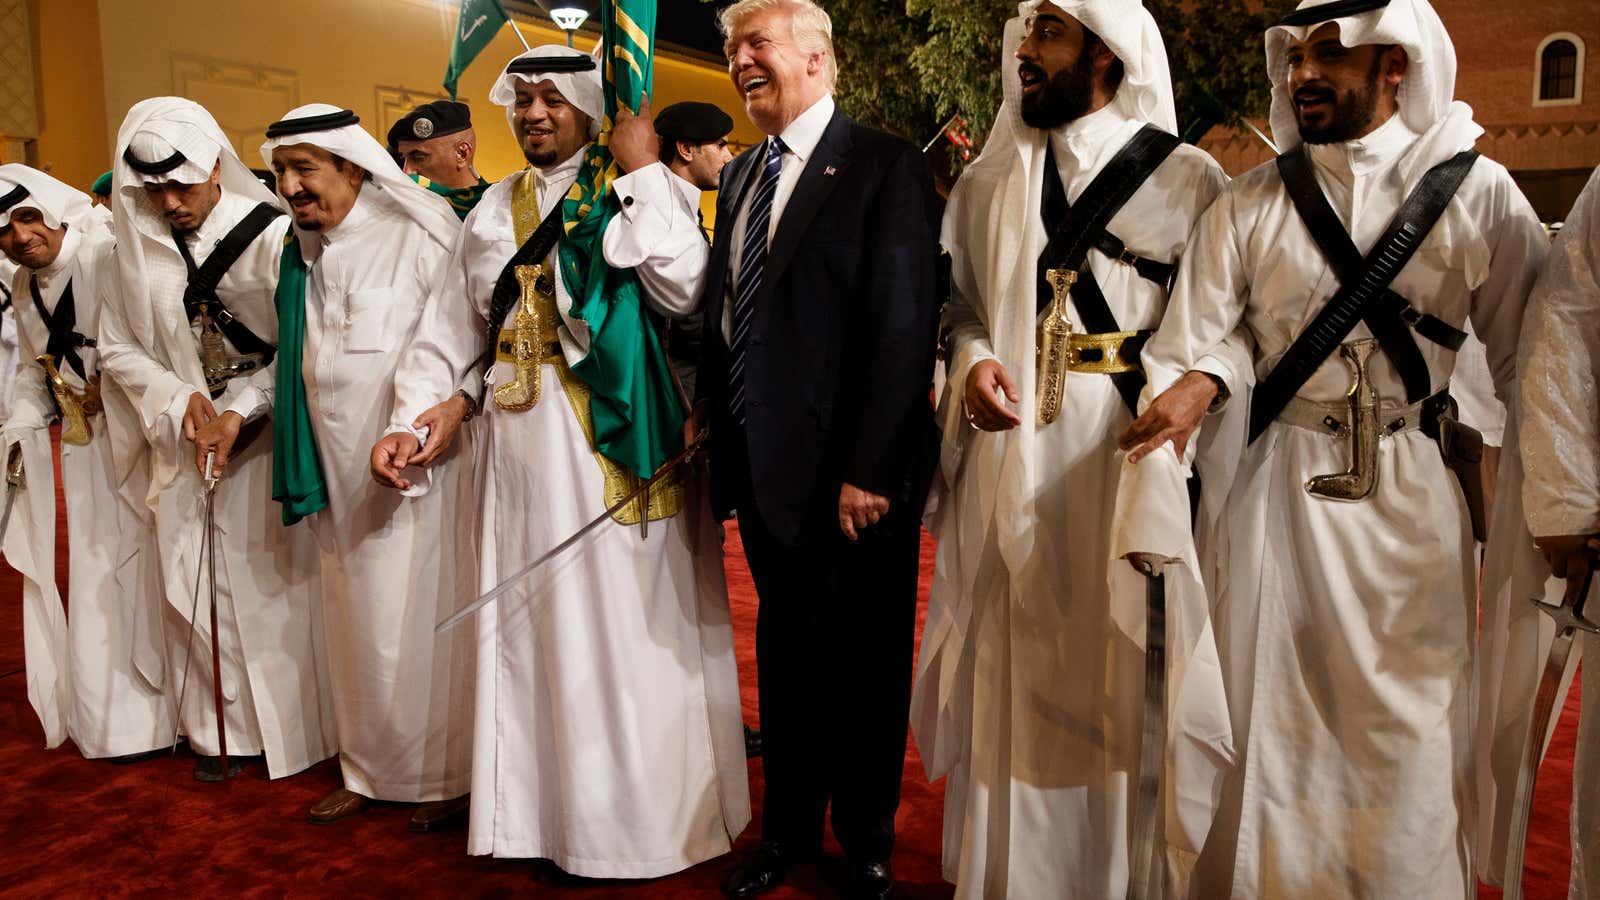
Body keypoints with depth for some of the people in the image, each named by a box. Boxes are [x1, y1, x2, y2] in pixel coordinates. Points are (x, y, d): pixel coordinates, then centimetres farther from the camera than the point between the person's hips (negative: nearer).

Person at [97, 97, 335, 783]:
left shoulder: (271, 235, -10)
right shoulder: (135, 248, 3)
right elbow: (119, 347, 10)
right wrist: (179, 398, -6)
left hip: (268, 437, -3)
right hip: (187, 442, 4)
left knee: (278, 577, 1)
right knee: (200, 584, 7)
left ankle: (294, 724, 15)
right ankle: (222, 729, 20)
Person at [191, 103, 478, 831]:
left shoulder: (421, 234, -8)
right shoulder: (303, 253, 12)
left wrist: (453, 401, -22)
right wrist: (239, 410, 12)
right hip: (339, 468, 6)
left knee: (417, 614, -1)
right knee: (355, 618, 11)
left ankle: (445, 775, 15)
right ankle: (372, 769, 25)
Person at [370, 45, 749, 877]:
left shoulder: (643, 192, -2)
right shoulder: (495, 208, 13)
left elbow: (687, 292, -19)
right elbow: (448, 329, 13)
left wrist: (640, 174, -15)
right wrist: (409, 419, 4)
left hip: (618, 439, -5)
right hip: (523, 445, 5)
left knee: (626, 627, 3)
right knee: (532, 624, 12)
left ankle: (639, 811, 20)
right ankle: (540, 804, 29)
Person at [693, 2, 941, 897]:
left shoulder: (885, 165, -10)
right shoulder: (741, 175, 13)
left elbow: (903, 327, -16)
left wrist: (869, 470, -20)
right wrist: (711, 409, 7)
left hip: (847, 470, -7)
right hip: (761, 462, 7)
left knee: (859, 663, 10)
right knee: (783, 653, 19)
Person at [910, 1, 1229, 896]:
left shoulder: (1188, 181, 0)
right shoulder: (988, 182, 12)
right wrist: (972, 362, -5)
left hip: (1126, 467, -3)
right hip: (1007, 476, 3)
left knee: (1120, 678, 5)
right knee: (1013, 678, 10)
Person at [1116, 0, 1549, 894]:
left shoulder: (1477, 192, 0)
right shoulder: (1250, 204, 2)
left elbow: (1529, 359, 0)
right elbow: (1190, 343, -4)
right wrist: (1193, 385, -26)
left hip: (1413, 496, 0)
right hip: (1277, 490, 1)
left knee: (1406, 732, 8)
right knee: (1270, 720, 9)